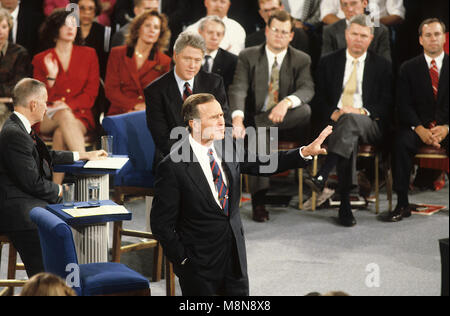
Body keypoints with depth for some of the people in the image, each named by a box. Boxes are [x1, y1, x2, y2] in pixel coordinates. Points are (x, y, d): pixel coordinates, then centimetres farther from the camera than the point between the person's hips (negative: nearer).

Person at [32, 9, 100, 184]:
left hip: (79, 115, 0)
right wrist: (51, 76, -11)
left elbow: (91, 93, 5)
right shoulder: (41, 59, 12)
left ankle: (56, 184, -42)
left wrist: (68, 105, -11)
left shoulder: (88, 54, 13)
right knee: (65, 116, -37)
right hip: (46, 119, 0)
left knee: (61, 133, -35)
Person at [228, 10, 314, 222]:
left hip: (287, 121, 1)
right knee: (256, 139, -34)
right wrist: (237, 118, -31)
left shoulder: (301, 60, 8)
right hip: (255, 118, -1)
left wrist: (287, 102, -34)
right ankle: (258, 201, -36)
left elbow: (307, 89, -10)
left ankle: (257, 126, -29)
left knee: (305, 110, -32)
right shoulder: (248, 57, 6)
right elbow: (238, 89, -9)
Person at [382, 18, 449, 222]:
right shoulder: (409, 68, 8)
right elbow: (404, 105, 1)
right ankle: (402, 204, -27)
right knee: (401, 143, -31)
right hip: (417, 126, 0)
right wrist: (420, 129, -15)